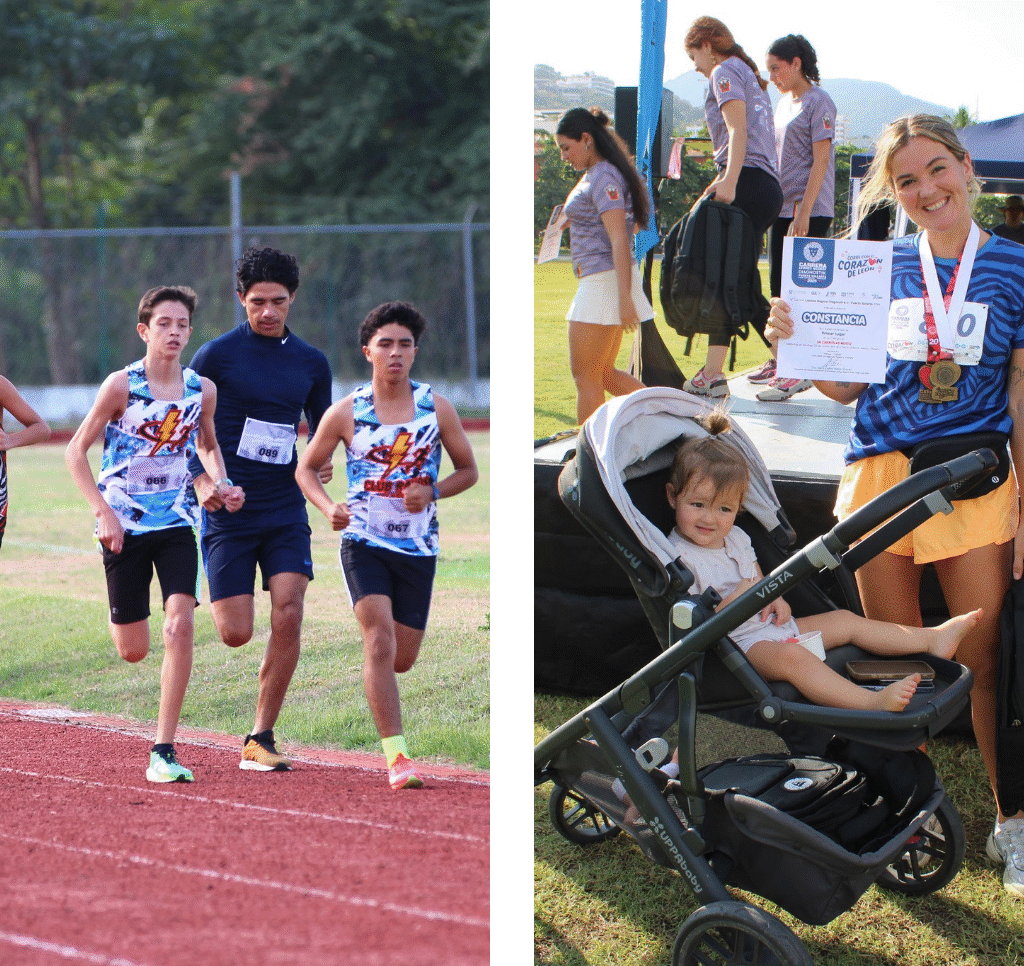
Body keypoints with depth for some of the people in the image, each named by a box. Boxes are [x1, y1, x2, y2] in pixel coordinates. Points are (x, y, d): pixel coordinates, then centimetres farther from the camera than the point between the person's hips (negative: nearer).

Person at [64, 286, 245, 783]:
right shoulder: (121, 386, -11)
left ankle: (163, 752, -11)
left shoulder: (202, 390, 0)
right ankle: (119, 617, 45)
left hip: (177, 523, 2)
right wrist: (103, 512, -16)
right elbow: (75, 451, -7)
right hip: (124, 525, -2)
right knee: (133, 652, 4)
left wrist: (223, 485, 1)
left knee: (180, 626, -17)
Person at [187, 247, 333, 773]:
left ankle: (259, 741, -2)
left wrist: (321, 463, -1)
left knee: (288, 616, -13)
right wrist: (202, 481, -14)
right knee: (236, 634, -7)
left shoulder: (312, 362, 9)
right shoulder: (216, 355, -3)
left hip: (286, 511, 3)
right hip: (228, 512, -3)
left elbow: (323, 430, 21)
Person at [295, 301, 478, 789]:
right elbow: (306, 467, 7)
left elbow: (468, 469, 9)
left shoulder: (437, 407, 0)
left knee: (402, 659, 9)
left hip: (418, 548, 2)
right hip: (364, 542, -2)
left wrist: (431, 492, -11)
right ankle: (397, 757, -19)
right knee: (380, 640, -19)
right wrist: (328, 508, -12)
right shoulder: (346, 411, -2)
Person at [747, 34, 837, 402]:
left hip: (811, 211, -9)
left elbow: (820, 161, -15)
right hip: (782, 207, 9)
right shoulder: (783, 103, 16)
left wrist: (804, 212, -20)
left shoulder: (818, 102, -9)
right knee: (779, 287, 12)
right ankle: (779, 360, 23)